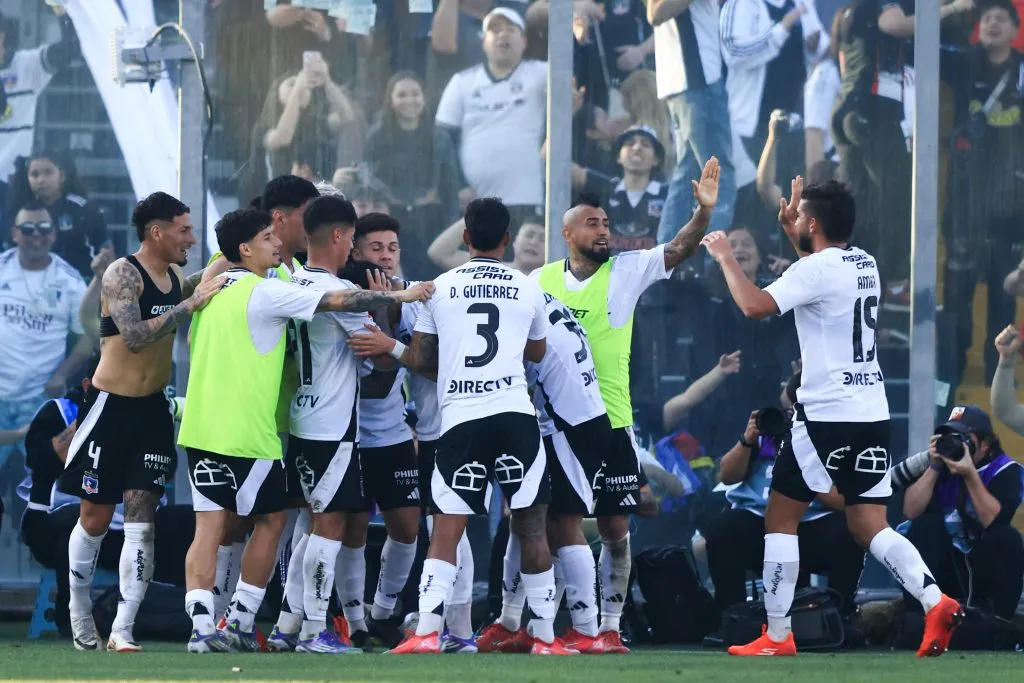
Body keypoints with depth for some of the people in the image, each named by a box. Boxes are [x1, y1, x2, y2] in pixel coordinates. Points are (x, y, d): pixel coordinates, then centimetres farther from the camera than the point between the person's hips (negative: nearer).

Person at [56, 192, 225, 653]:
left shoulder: (177, 279, 7)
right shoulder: (122, 274, -15)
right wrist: (190, 305, -29)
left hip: (152, 408, 5)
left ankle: (123, 631, -7)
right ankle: (80, 612, 25)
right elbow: (136, 337, -28)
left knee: (140, 521, -5)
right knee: (95, 519, 5)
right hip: (111, 407, -5)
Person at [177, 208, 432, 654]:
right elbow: (338, 301, -11)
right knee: (270, 519, 10)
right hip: (247, 430, -7)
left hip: (200, 427, 7)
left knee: (210, 525, 3)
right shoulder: (265, 291, -10)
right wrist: (400, 296, -3)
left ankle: (202, 625, -9)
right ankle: (239, 623, 9)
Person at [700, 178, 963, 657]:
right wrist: (793, 236, 30)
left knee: (781, 516, 5)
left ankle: (777, 635, 4)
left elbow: (755, 306, -23)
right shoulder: (865, 265, 13)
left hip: (827, 415, -7)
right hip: (872, 414, 7)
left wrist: (725, 258, -7)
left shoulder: (817, 270, -13)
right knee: (869, 526, 7)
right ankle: (934, 602, -16)